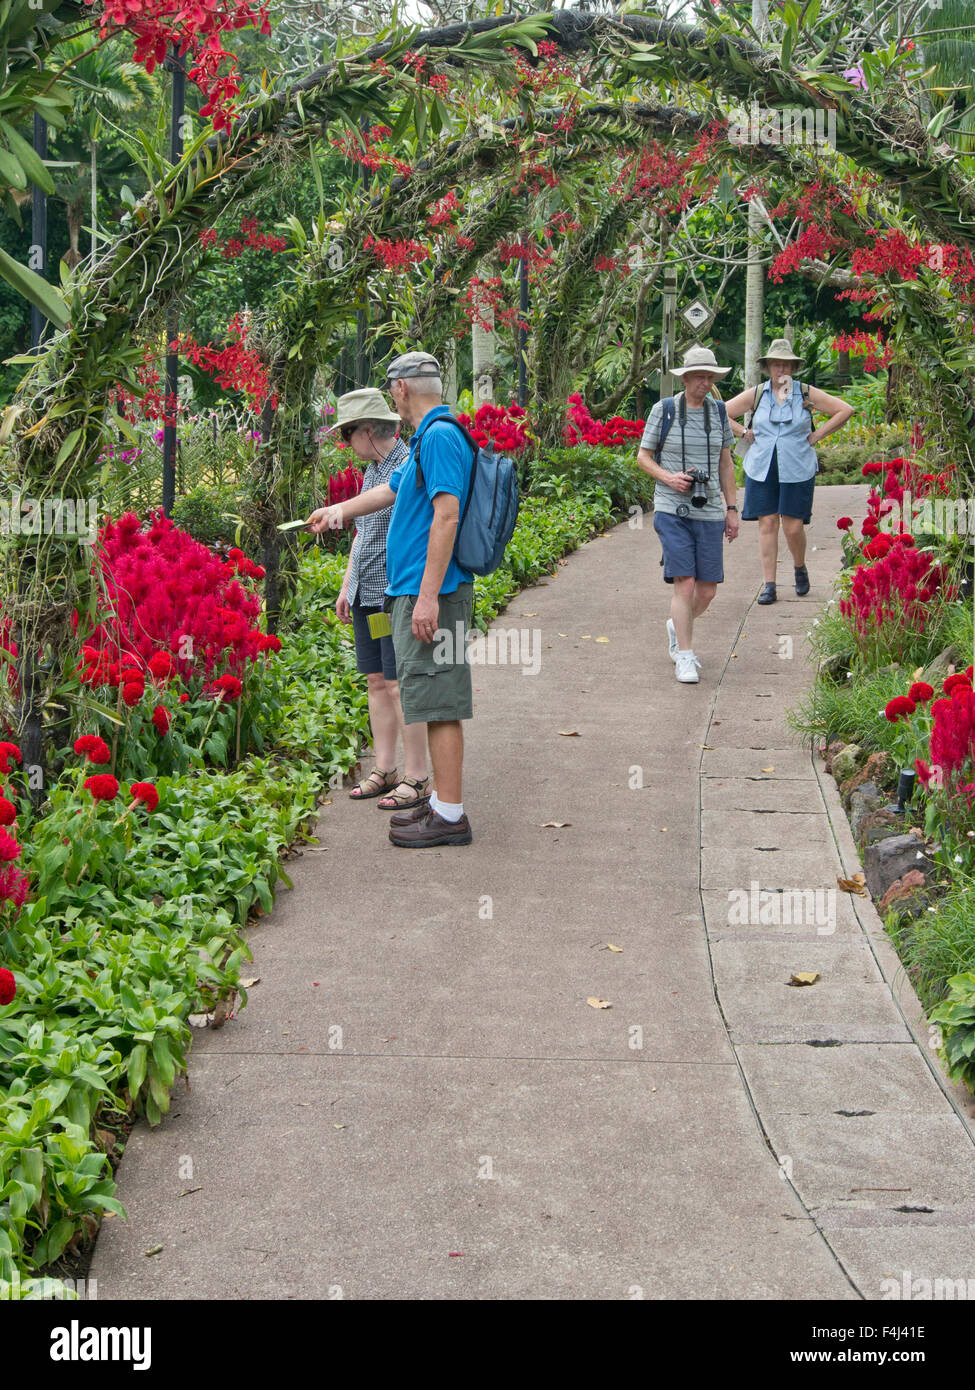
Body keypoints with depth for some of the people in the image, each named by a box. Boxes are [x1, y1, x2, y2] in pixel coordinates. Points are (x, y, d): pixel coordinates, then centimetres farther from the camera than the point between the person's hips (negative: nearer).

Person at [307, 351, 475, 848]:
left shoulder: (440, 436, -14)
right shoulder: (426, 439, 18)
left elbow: (446, 515, -23)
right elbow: (391, 490, 36)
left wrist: (428, 596, -26)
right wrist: (339, 509, 52)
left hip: (430, 595, -10)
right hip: (415, 591, 10)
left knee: (439, 702, -8)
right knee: (435, 702, 14)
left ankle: (450, 816, -5)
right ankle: (442, 801, 21)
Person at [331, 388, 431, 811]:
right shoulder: (372, 469, 16)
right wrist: (346, 586, 24)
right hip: (366, 595, 9)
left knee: (400, 685, -8)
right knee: (376, 682, 10)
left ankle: (417, 779, -2)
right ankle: (384, 770, 17)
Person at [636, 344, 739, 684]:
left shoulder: (718, 411, 9)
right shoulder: (663, 410, -2)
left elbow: (726, 462, 16)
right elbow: (643, 456, 5)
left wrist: (732, 509, 14)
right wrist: (668, 478, -13)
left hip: (709, 513, 4)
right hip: (672, 511, -4)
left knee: (708, 590, 4)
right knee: (685, 584, -13)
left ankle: (677, 627, 34)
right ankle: (685, 658, -2)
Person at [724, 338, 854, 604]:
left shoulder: (806, 394, 2)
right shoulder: (756, 394, 6)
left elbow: (845, 410, 4)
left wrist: (817, 435, 0)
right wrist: (744, 434, 4)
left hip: (797, 470, -2)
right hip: (762, 470, 2)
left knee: (793, 526, -4)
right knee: (767, 524, 0)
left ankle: (800, 569, 26)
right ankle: (769, 584, 6)